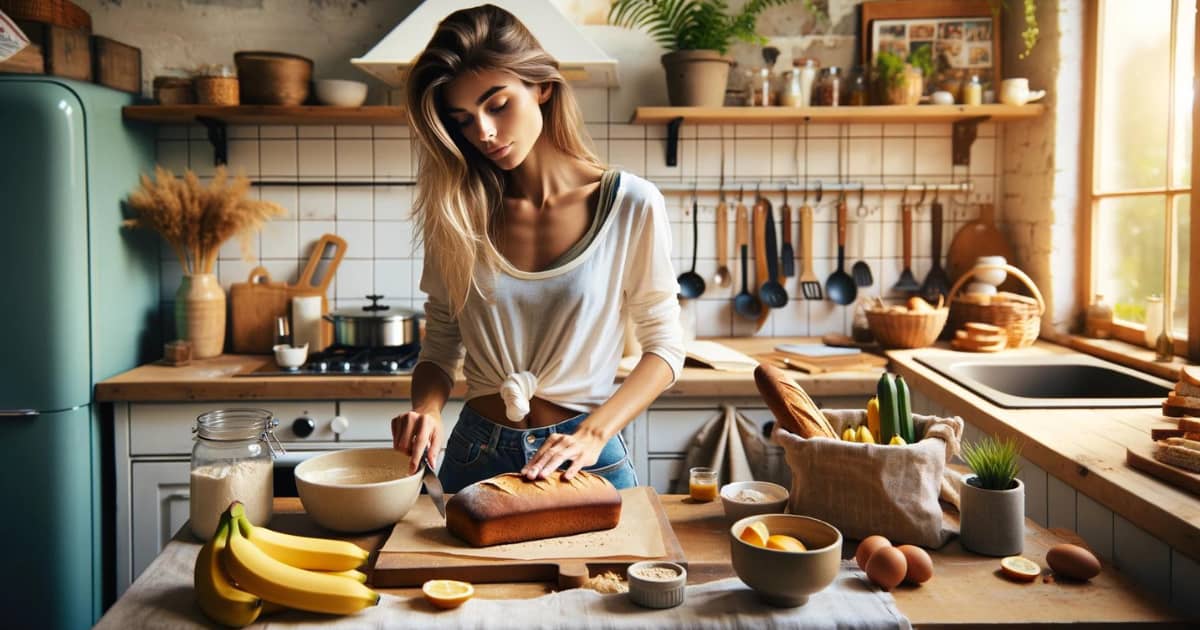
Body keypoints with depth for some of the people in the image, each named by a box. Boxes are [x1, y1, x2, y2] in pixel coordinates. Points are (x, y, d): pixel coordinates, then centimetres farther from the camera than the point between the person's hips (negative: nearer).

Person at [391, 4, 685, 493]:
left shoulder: (632, 206, -10)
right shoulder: (456, 213, -3)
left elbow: (663, 346, -5)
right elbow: (440, 346, 5)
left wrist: (593, 434, -18)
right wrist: (426, 410, -15)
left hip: (587, 460, -2)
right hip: (476, 455, 3)